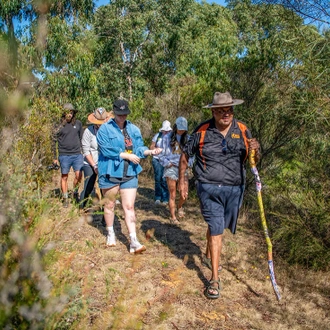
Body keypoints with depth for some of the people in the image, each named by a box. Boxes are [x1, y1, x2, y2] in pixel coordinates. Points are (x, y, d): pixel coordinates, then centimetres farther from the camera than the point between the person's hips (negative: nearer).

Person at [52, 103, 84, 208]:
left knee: (79, 175, -5)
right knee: (64, 177, 7)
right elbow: (53, 142, 2)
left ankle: (75, 192, 22)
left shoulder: (78, 123, 5)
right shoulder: (58, 126, -3)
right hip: (64, 155, -2)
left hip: (77, 154, 2)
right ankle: (65, 199, 20)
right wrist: (55, 158, 1)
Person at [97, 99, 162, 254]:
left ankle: (133, 241, -2)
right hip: (110, 172, -2)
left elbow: (139, 147, 2)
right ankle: (110, 234, 34)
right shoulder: (105, 129, -6)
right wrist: (127, 155, -16)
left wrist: (149, 151, -19)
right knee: (110, 204, 14)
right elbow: (106, 150, -16)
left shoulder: (133, 129, 7)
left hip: (129, 173, 2)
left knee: (129, 207, -1)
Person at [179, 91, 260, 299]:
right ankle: (215, 279, 3)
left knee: (219, 226, 20)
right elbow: (185, 155, 4)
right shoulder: (202, 131, -7)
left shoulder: (242, 130, 0)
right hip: (209, 188, -3)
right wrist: (182, 181, 4)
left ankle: (210, 252, 51)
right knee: (216, 229, -6)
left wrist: (254, 150, -17)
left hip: (234, 189, 4)